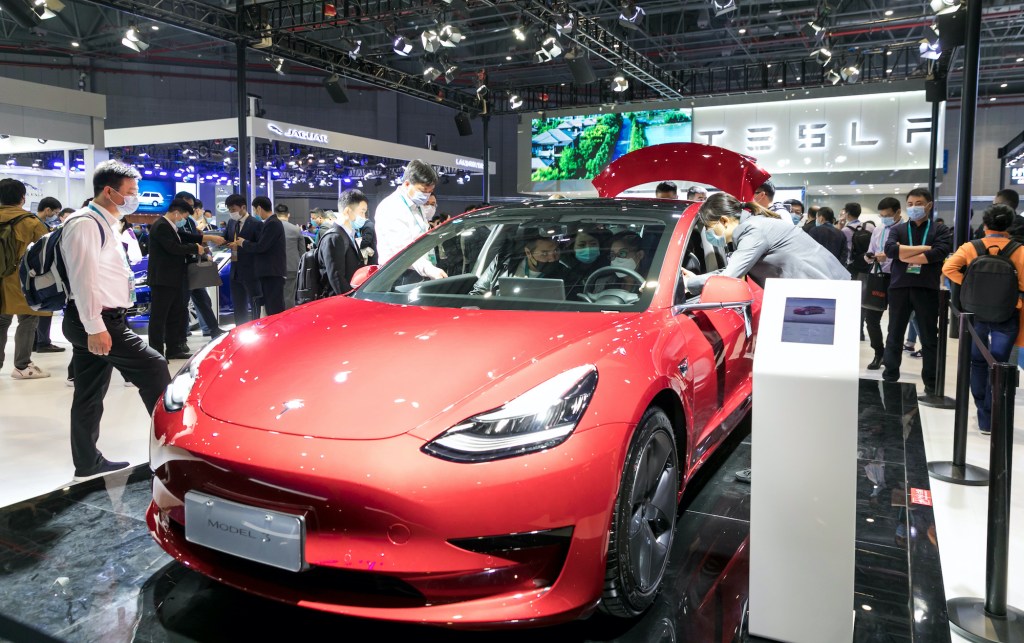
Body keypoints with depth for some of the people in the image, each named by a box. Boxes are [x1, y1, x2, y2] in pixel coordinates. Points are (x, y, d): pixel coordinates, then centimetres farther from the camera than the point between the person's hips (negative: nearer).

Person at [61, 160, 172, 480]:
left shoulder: (102, 224, 19)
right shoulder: (85, 223, -13)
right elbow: (83, 279, -21)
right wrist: (95, 327, -25)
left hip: (103, 320, 10)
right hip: (93, 321, -10)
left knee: (90, 394, 12)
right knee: (153, 367, -8)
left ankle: (88, 463, 19)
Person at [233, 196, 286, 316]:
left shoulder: (273, 223, -14)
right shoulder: (270, 223, 16)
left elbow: (261, 247, -18)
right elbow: (261, 245, 18)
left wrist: (243, 243, -2)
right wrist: (240, 247, 17)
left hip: (273, 272, -10)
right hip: (269, 272, 10)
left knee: (276, 309, -9)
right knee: (271, 308, 11)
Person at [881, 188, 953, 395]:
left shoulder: (940, 231, 6)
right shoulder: (897, 230, 10)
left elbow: (938, 254, -13)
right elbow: (889, 249, -10)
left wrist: (904, 254, -10)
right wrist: (923, 248, -13)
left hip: (927, 289, -1)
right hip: (899, 287, 1)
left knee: (929, 339, 6)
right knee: (894, 337, 8)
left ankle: (931, 386, 14)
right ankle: (889, 380, 18)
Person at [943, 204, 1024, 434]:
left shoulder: (970, 248, -2)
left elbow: (948, 268, -12)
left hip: (977, 313, 2)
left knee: (978, 363, 16)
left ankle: (982, 414, 23)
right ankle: (989, 420, 4)